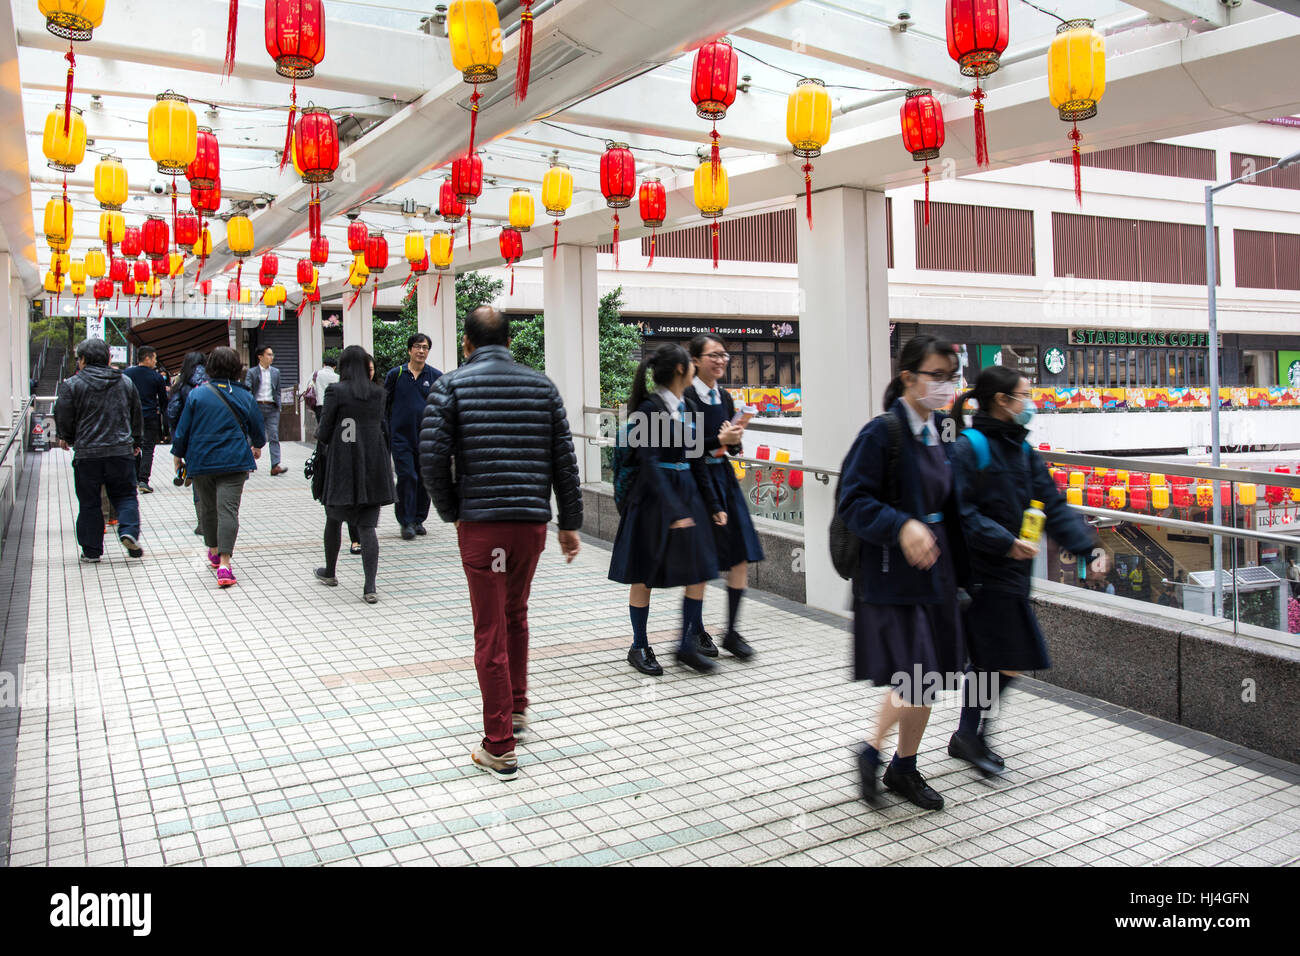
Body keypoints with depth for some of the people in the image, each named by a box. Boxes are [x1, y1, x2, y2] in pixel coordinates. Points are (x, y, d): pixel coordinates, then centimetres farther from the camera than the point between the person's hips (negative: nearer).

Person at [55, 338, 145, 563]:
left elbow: (63, 418, -1)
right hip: (121, 451, 2)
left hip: (87, 452, -2)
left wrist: (66, 438, 19)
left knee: (89, 502, 7)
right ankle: (129, 531, -12)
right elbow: (137, 416, 13)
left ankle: (92, 550, 11)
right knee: (125, 495, 11)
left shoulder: (72, 384, -5)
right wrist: (136, 442, 26)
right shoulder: (125, 382, 6)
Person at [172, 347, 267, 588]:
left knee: (207, 507, 18)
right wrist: (257, 446, 31)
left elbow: (183, 428, 1)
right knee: (228, 509, -7)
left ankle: (214, 551, 36)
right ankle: (224, 563, -17)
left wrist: (178, 454, 16)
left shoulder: (197, 394, -4)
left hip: (201, 462, 1)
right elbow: (257, 430, 10)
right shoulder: (245, 396, -1)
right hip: (234, 461, -1)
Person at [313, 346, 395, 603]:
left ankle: (329, 572, 36)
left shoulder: (336, 391, -8)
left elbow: (323, 433, -7)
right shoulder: (377, 393, 3)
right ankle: (370, 587, -6)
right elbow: (382, 429, 7)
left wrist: (319, 432, 15)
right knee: (367, 526, 2)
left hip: (342, 467, -2)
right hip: (372, 468, 2)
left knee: (334, 520, 18)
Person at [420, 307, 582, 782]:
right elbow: (564, 459, 5)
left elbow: (432, 459, -11)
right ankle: (516, 707, 37)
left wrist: (451, 512, 4)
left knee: (491, 632, 3)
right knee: (516, 615, 25)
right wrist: (570, 523, 11)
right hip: (533, 520, 4)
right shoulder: (541, 385, 7)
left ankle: (500, 747, 8)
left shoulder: (452, 385, -2)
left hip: (480, 523, -3)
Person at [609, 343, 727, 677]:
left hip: (688, 492, 8)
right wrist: (673, 511, -24)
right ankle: (639, 647, 18)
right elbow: (649, 464, -19)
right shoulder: (650, 408, -13)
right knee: (644, 575, 5)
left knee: (699, 571, 5)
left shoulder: (684, 407, 11)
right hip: (653, 497, -8)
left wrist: (713, 505, 12)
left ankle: (688, 645, 17)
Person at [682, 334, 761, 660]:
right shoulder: (686, 397, -10)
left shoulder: (725, 397, 11)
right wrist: (719, 441, -24)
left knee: (742, 556, 2)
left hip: (724, 476, 7)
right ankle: (697, 631, 20)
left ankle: (732, 632, 14)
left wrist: (734, 440, -6)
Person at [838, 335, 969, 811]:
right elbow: (853, 502, -17)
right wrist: (902, 526, -30)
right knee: (914, 684, -11)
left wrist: (957, 569, 14)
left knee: (928, 681, 13)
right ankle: (872, 751, 16)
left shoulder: (941, 430, 10)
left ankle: (904, 767, 32)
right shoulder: (883, 431, -13)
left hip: (934, 570, 8)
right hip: (891, 576, -7)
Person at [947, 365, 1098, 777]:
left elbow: (1053, 505, 10)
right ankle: (972, 733, 12)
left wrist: (1087, 545, -1)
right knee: (1008, 662, -6)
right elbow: (963, 514, -20)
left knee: (989, 661, 15)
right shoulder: (970, 448, -13)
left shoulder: (1022, 451, 13)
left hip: (1012, 572, 9)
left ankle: (967, 737, 29)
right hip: (984, 573, -9)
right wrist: (1006, 543, -23)